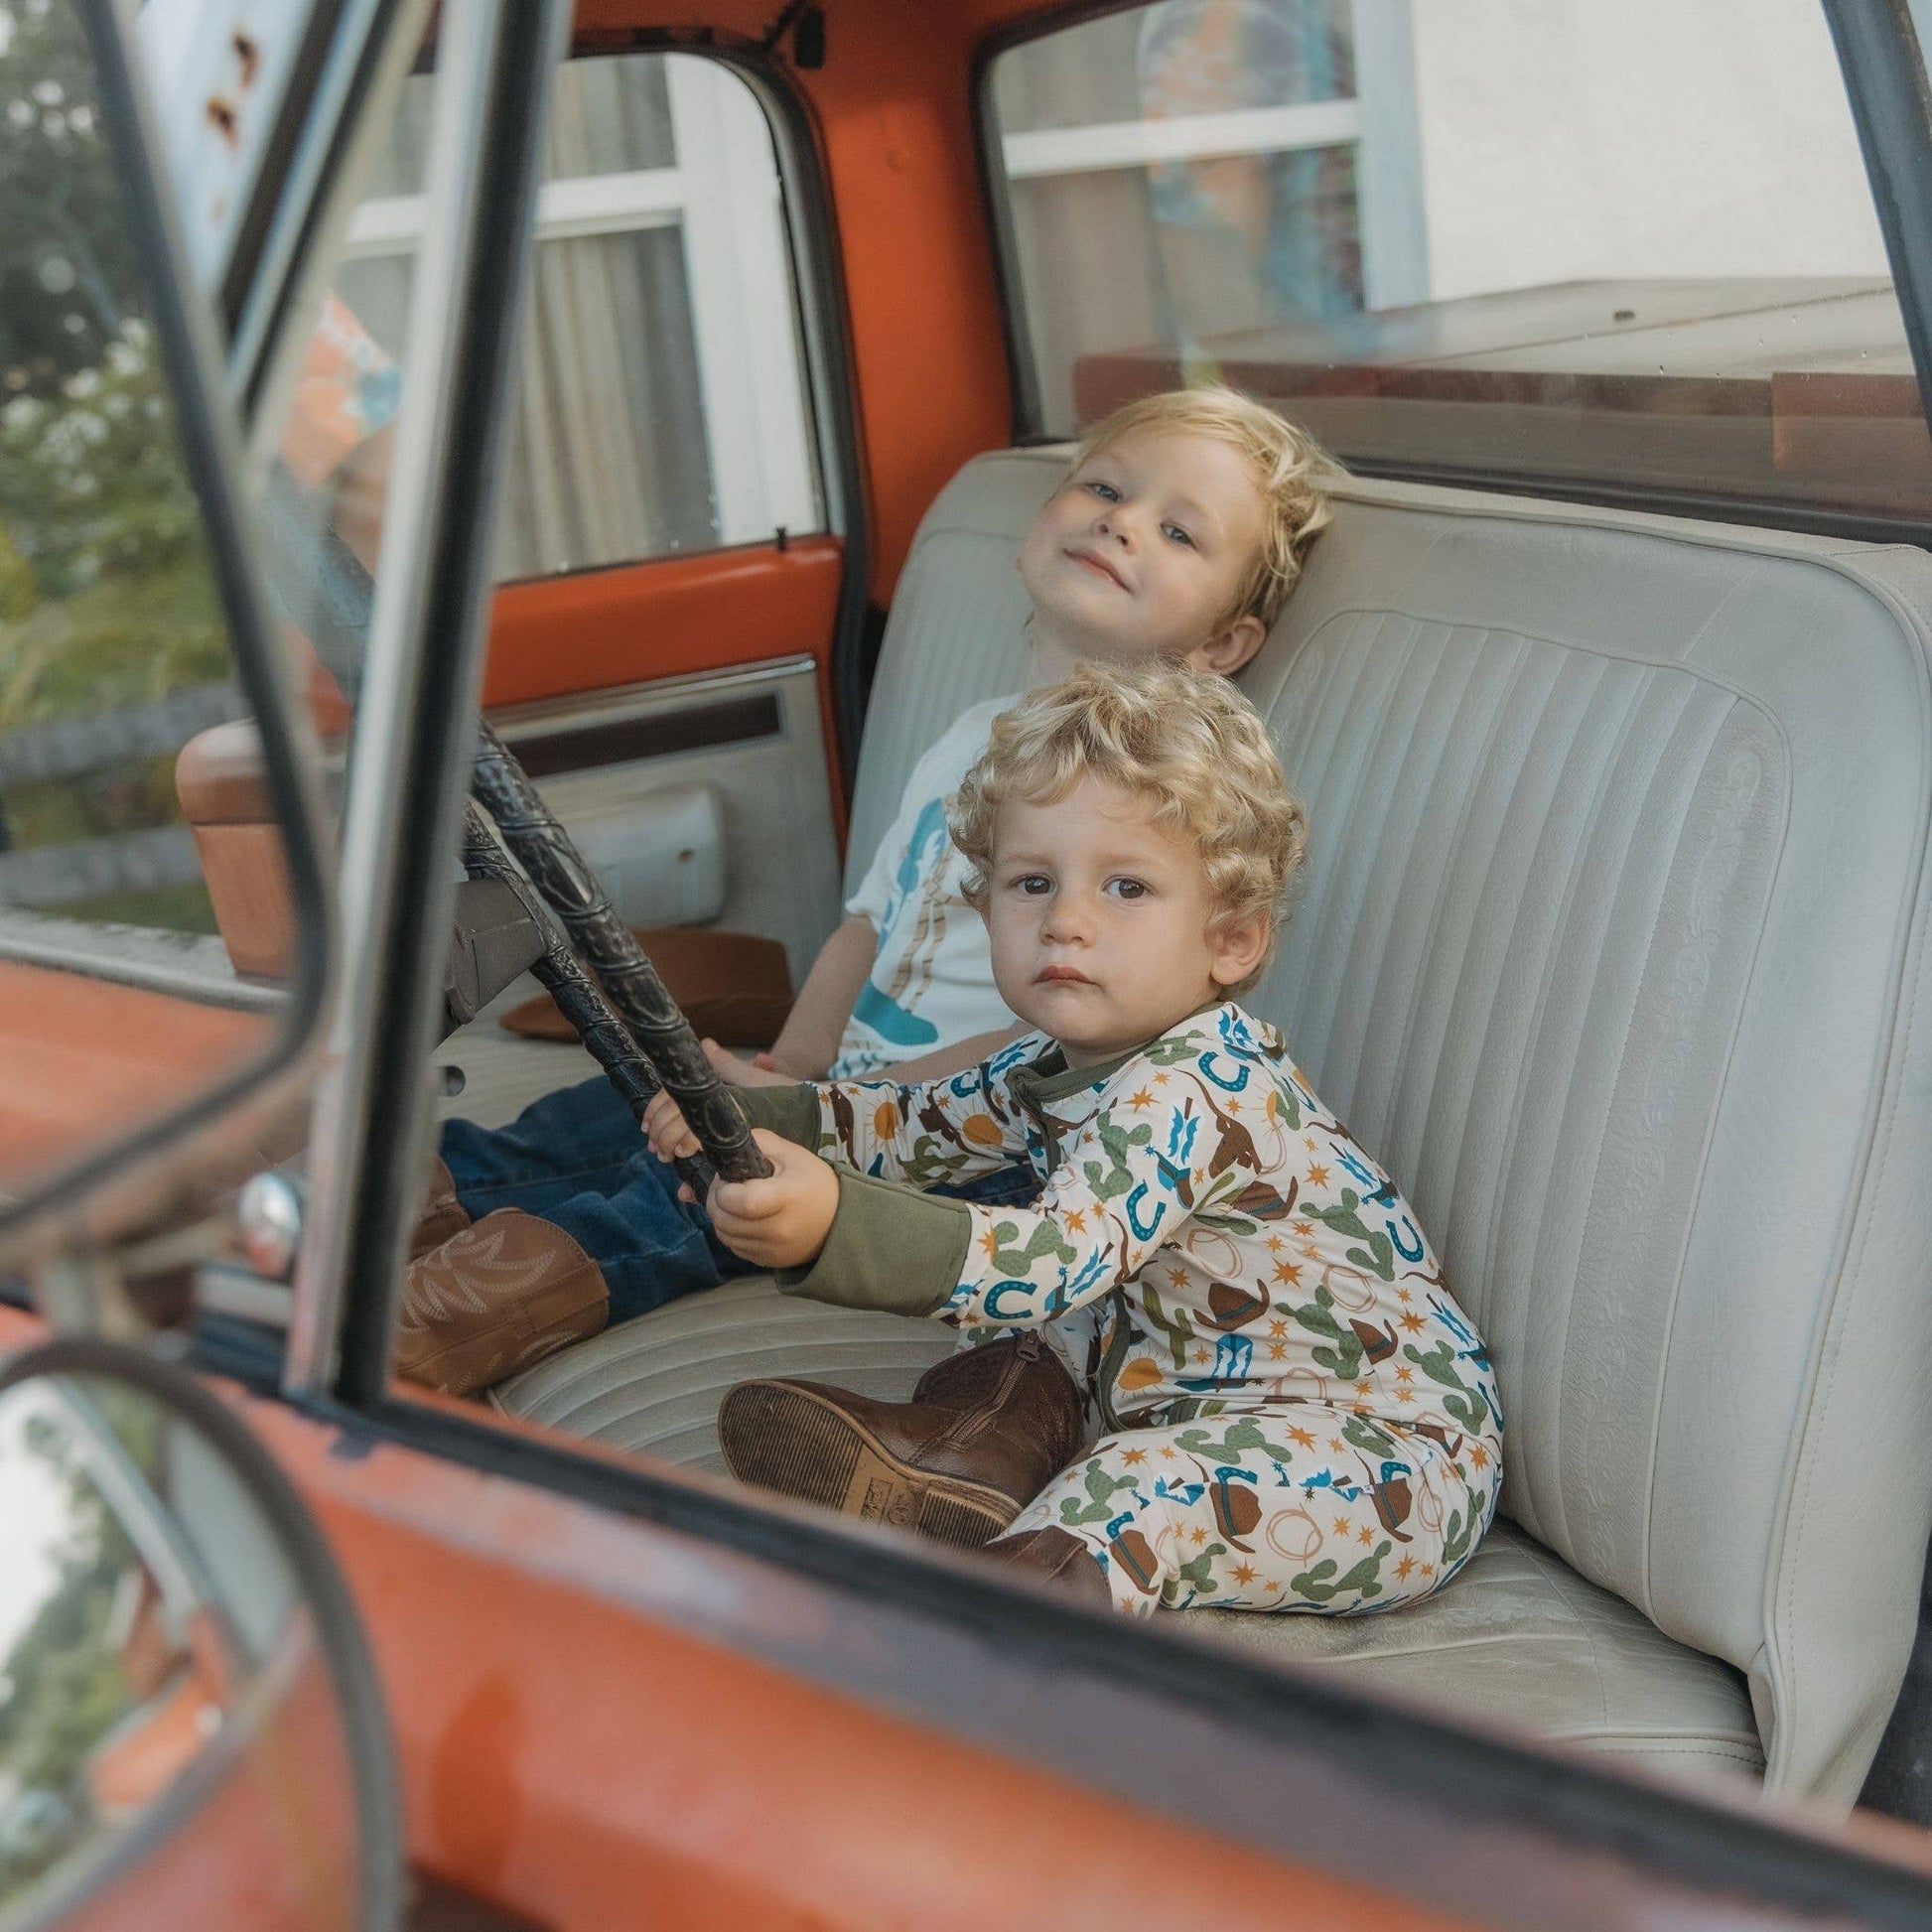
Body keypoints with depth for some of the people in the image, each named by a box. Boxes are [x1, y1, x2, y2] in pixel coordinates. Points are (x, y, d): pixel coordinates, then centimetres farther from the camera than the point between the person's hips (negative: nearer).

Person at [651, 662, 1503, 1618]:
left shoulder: (1192, 1094, -28)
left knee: (1136, 1497, -33)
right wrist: (742, 1114, 0)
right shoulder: (1061, 1062, 2)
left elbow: (1067, 1259, -42)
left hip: (1387, 1445, -10)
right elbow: (921, 1119, 16)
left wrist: (834, 1225, -54)